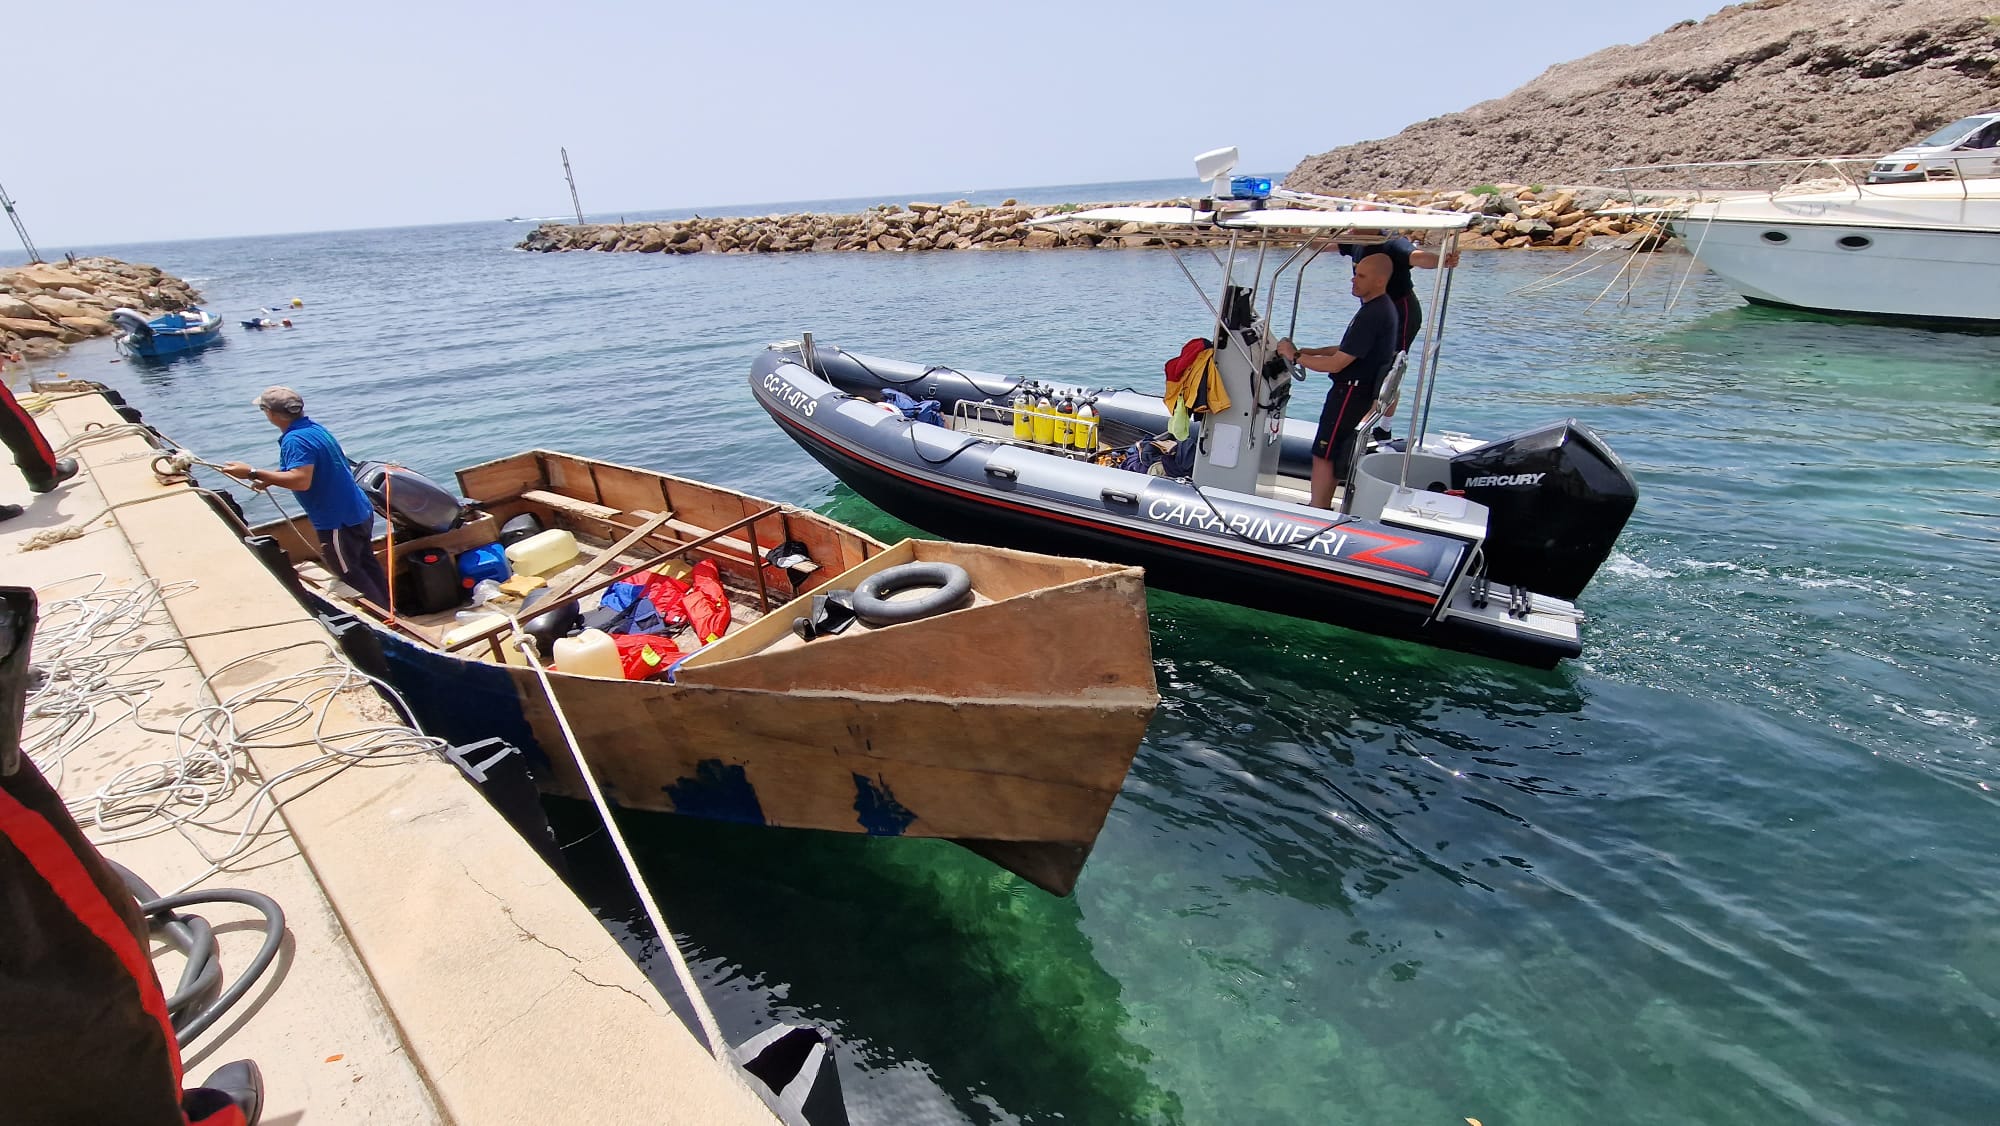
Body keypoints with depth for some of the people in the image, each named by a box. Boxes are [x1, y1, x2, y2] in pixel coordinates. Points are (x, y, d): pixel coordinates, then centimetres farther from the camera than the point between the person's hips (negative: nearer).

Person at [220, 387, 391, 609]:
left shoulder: (295, 440, -20)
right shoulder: (314, 428, 9)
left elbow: (300, 481, -33)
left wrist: (253, 474, -28)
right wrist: (268, 479, 16)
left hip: (338, 522, -9)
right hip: (360, 513, 9)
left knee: (351, 575, 5)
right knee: (368, 566, 19)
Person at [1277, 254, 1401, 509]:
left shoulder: (1372, 315, -23)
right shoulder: (1382, 307, 11)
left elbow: (1336, 364, -24)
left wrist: (1295, 357, -13)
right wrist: (1310, 352, 11)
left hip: (1351, 393, -11)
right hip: (1363, 391, 11)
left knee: (1323, 454, -6)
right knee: (1336, 454, 19)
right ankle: (1322, 508, 30)